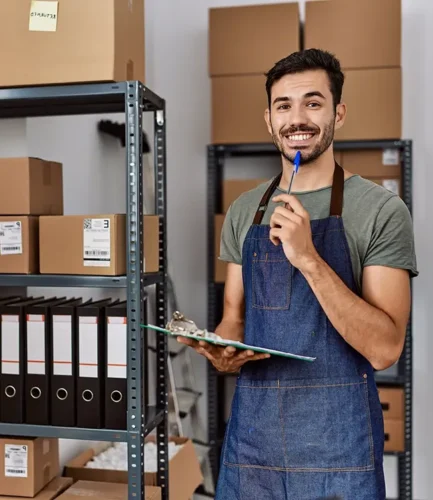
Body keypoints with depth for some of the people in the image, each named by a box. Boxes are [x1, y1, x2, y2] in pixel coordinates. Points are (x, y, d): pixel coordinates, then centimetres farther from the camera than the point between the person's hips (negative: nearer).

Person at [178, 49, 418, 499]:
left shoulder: (382, 210, -9)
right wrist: (222, 353, -11)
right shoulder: (243, 211, 5)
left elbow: (384, 348, -15)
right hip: (251, 429, 4)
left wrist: (308, 258, -24)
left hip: (337, 435, -4)